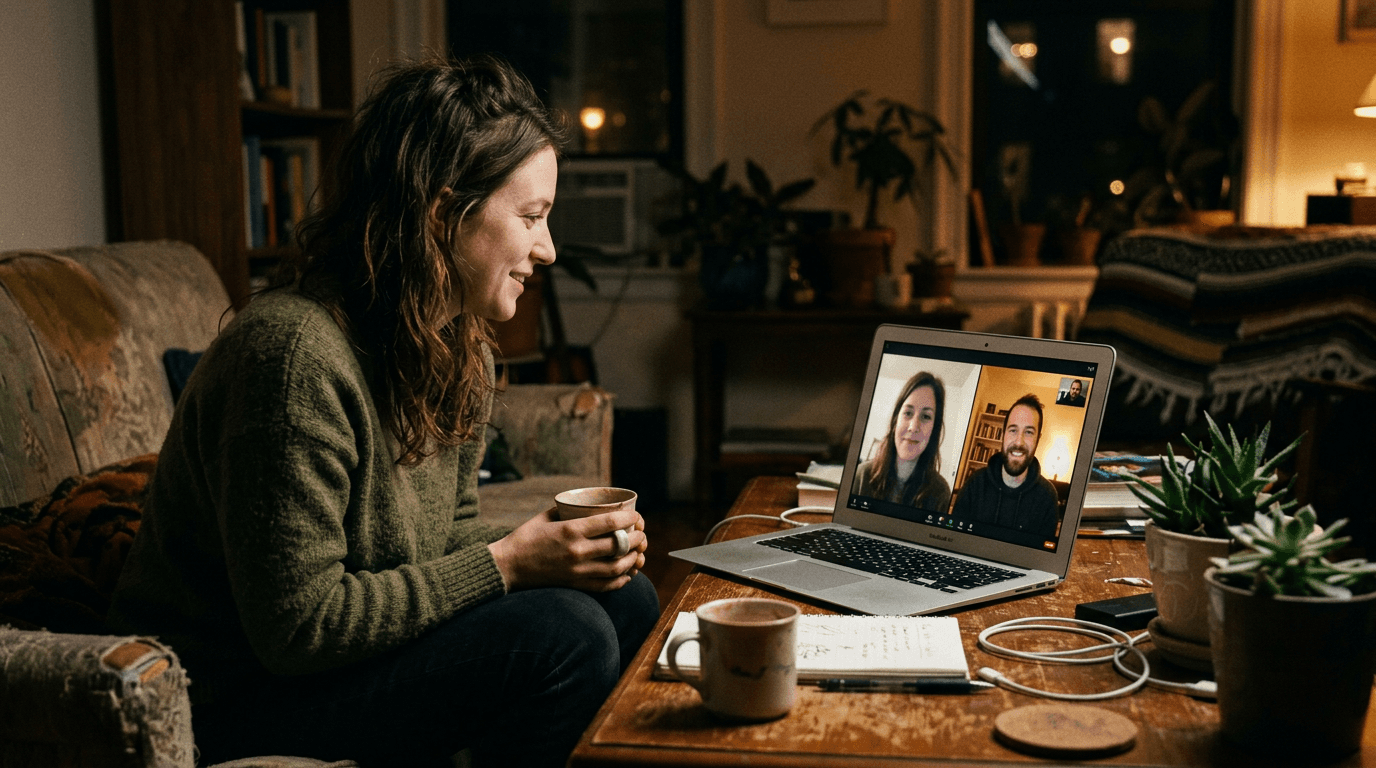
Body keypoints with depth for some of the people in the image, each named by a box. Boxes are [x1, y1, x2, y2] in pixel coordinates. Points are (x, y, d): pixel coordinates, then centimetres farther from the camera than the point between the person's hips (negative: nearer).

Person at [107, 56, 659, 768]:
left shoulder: (460, 344, 1)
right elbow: (298, 627, -27)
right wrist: (509, 562, -25)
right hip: (236, 700, -9)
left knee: (625, 600, 0)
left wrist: (550, 546, -10)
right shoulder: (296, 355, -29)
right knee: (562, 634, -22)